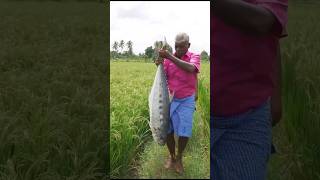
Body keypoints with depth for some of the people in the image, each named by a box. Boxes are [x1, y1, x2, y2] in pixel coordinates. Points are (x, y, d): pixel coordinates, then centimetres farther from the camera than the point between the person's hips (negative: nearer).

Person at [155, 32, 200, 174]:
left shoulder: (194, 57, -5)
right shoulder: (168, 58, 1)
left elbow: (190, 69, -29)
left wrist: (170, 57, -34)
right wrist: (160, 65, -22)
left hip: (187, 100, -2)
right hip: (170, 99, 2)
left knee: (184, 132, -4)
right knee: (168, 130, 3)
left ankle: (179, 157, 22)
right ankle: (171, 156, 26)